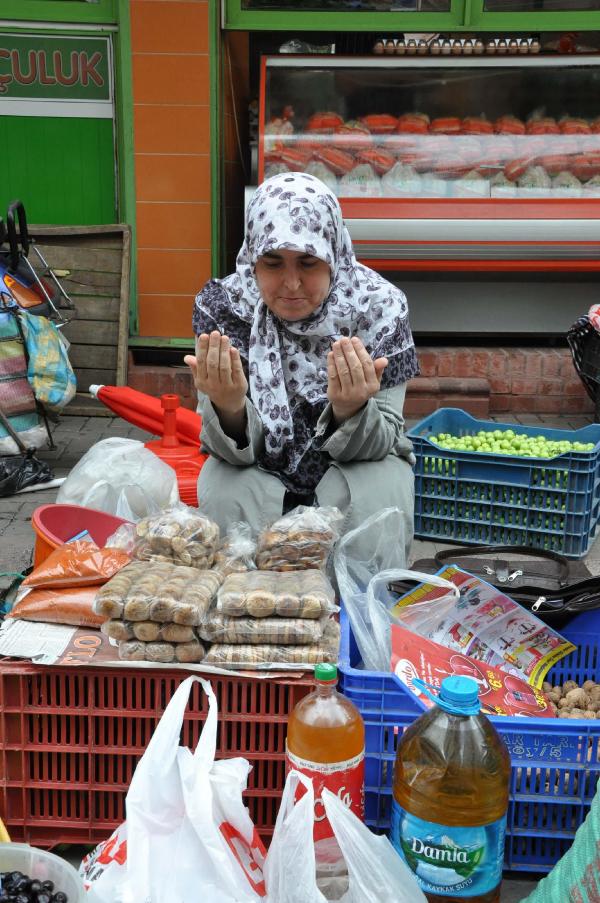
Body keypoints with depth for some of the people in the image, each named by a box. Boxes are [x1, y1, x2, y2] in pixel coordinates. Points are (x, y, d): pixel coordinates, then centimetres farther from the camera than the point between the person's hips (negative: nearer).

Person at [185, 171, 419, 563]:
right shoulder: (222, 305, -15)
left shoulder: (380, 306, -17)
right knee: (224, 493, -30)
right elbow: (235, 450, -18)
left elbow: (382, 442, -17)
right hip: (260, 474, 0)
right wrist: (228, 407, -42)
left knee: (374, 498, -31)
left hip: (355, 468, 0)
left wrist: (351, 410, -40)